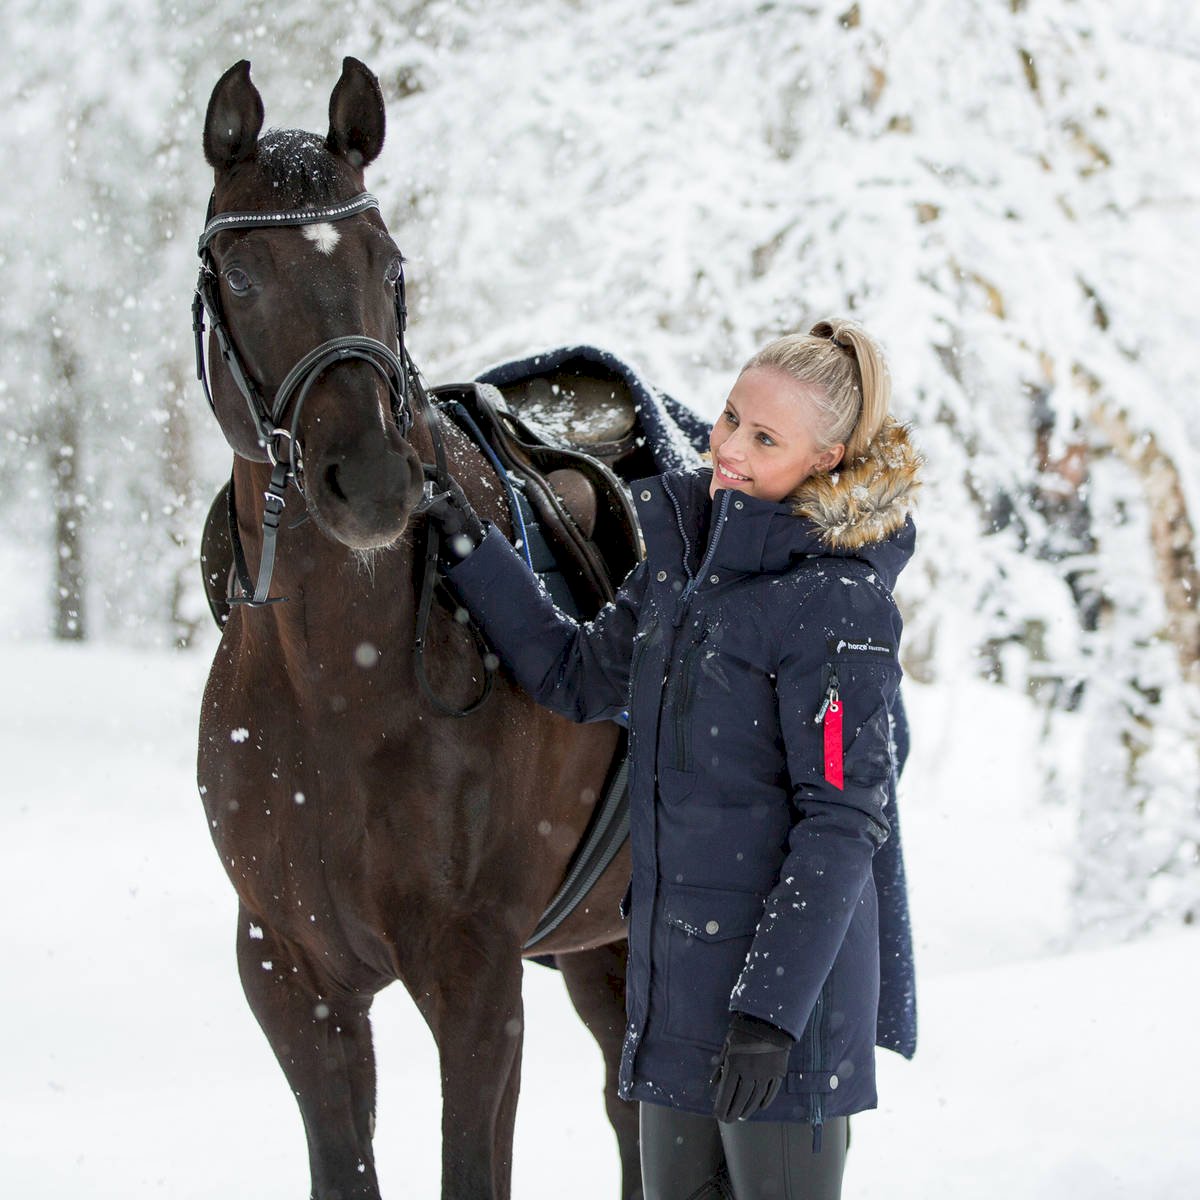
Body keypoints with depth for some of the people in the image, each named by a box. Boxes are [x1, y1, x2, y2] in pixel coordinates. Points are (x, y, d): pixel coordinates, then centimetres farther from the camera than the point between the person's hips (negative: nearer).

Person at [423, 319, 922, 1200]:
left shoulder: (839, 604, -17)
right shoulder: (685, 550, 8)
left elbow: (842, 822, -19)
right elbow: (581, 678, 19)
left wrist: (772, 1008, -23)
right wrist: (474, 551, 11)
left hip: (787, 968, -8)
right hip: (675, 961, 8)